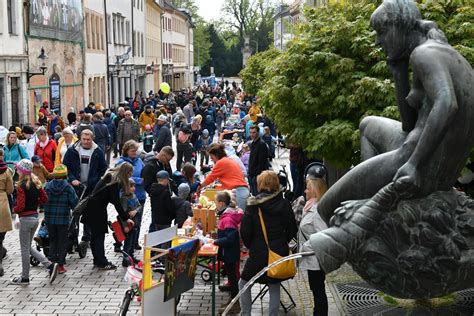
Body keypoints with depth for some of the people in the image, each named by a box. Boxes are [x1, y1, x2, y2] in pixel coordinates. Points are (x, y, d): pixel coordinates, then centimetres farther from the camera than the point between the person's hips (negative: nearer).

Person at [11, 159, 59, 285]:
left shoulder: (21, 186, -18)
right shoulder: (35, 183, 5)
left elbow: (20, 206, -21)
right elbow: (44, 199, 9)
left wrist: (14, 209, -1)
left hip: (26, 219, -8)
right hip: (35, 217, 8)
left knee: (25, 249, 5)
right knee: (28, 247, 18)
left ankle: (25, 278, 16)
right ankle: (50, 265, 9)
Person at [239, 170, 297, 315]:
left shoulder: (253, 204, -10)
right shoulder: (284, 204, -4)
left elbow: (244, 231, -10)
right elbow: (292, 230, 2)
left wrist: (250, 246, 7)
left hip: (258, 253, -2)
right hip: (279, 253, 2)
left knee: (244, 284, 17)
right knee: (275, 288, 14)